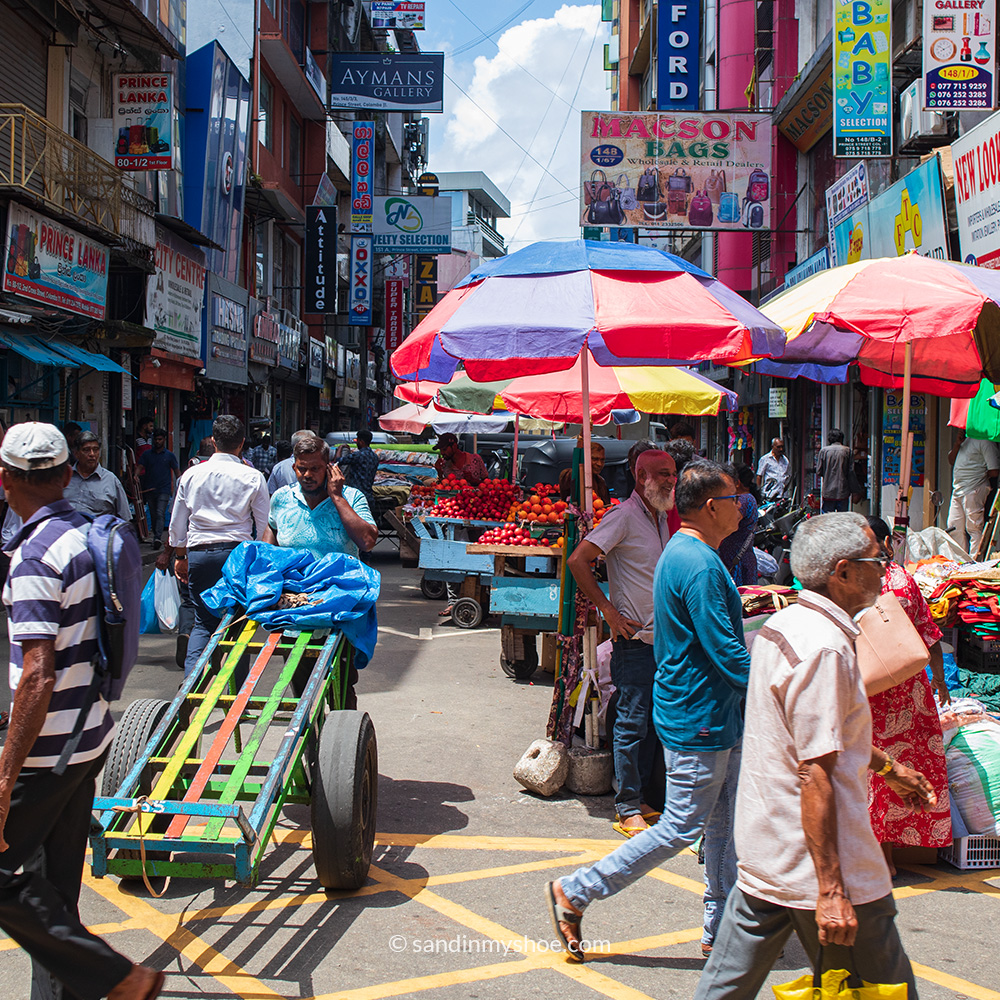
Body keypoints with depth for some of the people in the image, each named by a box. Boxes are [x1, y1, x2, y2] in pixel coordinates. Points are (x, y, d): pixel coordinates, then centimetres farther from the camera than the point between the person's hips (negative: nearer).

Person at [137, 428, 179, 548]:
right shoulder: (147, 454, 11)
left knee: (160, 514, -16)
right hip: (149, 489, 3)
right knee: (153, 515, 9)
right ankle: (156, 536, 19)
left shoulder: (170, 455, 7)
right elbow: (140, 467, 3)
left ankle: (157, 538, -26)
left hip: (164, 490, -3)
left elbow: (177, 472, 10)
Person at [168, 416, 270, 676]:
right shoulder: (253, 477, -2)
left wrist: (180, 556, 25)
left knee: (204, 621, 10)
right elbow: (264, 525, 1)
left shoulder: (191, 475, 6)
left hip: (199, 554, 2)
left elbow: (177, 522, 13)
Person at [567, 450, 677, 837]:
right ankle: (628, 810, 4)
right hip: (634, 639, -8)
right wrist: (609, 609, -16)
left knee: (653, 722, 12)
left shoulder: (661, 518, 15)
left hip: (661, 639, 8)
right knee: (632, 724, -4)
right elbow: (578, 560, -17)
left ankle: (639, 799, 22)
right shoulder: (625, 515, -11)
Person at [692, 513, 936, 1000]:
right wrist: (831, 891, -24)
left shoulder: (782, 623, 9)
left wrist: (886, 766, 35)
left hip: (765, 852, 9)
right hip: (816, 859, -9)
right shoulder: (823, 649, -22)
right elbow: (815, 773, -25)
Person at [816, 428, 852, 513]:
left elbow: (818, 473, -1)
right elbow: (851, 471, -4)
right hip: (843, 492, 0)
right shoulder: (847, 451, 0)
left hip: (828, 492, 0)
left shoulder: (823, 451, 0)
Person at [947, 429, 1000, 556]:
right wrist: (957, 444, -2)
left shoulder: (984, 441, -11)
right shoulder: (965, 439, 17)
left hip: (974, 491, -9)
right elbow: (951, 461, 13)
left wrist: (979, 476, 2)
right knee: (953, 527, 10)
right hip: (957, 491, 9)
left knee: (974, 528, -6)